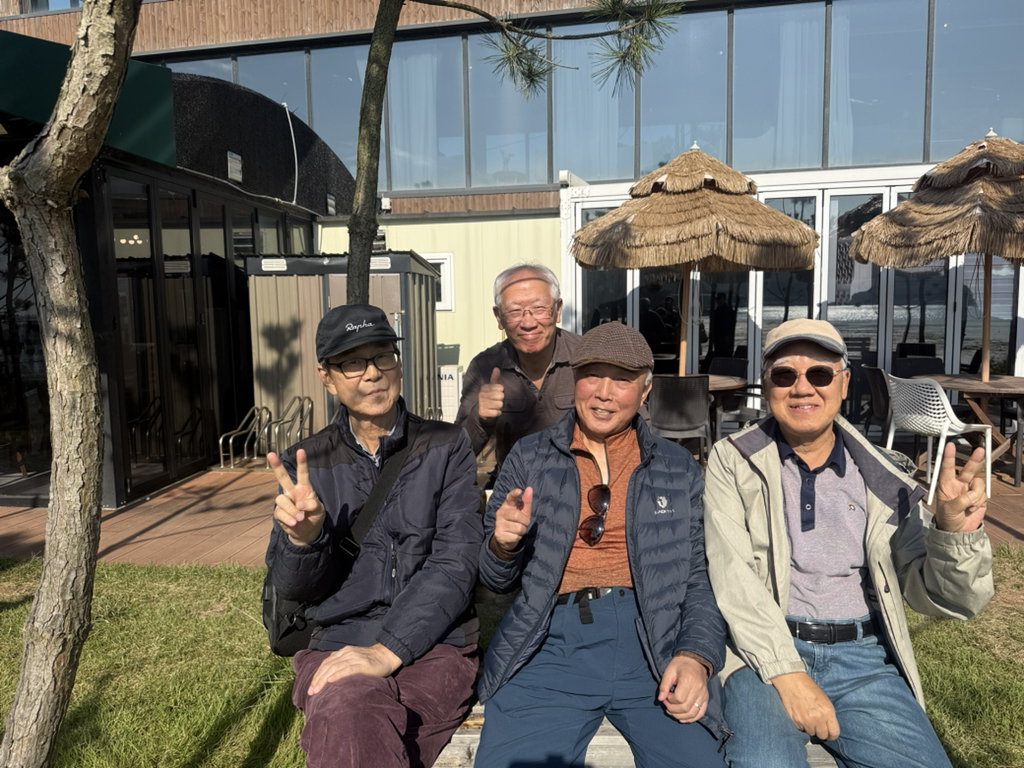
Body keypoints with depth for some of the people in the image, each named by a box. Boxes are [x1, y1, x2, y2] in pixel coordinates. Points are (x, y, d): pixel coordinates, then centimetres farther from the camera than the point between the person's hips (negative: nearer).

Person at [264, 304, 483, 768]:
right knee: (347, 708, -33)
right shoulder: (306, 463, 8)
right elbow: (291, 587, 7)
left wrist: (388, 650, -18)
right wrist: (302, 536, -16)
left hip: (434, 643, -1)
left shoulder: (446, 448, 3)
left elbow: (455, 562, -6)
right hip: (336, 643, 2)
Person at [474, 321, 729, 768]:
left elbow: (700, 579, 9)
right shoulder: (529, 457, 10)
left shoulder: (679, 469, 11)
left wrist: (696, 658, -9)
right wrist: (503, 543, -10)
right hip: (552, 641, 0)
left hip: (654, 645, 1)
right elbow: (495, 580, 13)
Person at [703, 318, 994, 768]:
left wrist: (953, 530, -15)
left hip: (863, 656, 3)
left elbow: (939, 597, 5)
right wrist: (787, 673, -17)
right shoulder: (733, 461, 1)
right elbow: (733, 577, -8)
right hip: (763, 651, -3)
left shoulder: (882, 478, 6)